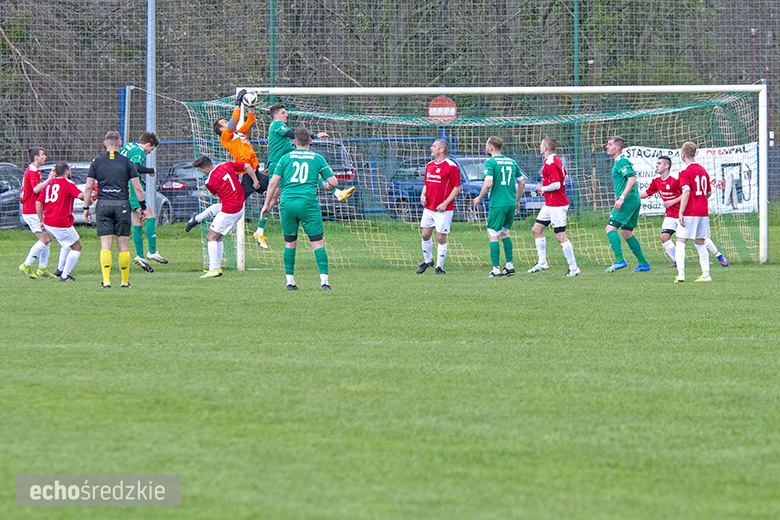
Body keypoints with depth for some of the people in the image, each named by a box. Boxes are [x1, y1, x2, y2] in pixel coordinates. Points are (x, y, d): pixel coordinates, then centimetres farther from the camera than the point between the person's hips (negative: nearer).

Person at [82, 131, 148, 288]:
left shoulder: (96, 162, 4)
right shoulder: (127, 162, 1)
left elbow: (88, 187, 2)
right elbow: (137, 187, -1)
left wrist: (86, 207, 10)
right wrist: (143, 207, 8)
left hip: (103, 205, 1)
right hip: (122, 206, -1)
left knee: (105, 246, -1)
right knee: (123, 245, 6)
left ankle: (106, 280, -11)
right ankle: (125, 281, 10)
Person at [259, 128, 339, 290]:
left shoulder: (286, 158, 12)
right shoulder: (317, 158, 9)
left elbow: (273, 182, 6)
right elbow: (333, 182, 6)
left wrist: (267, 204, 13)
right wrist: (326, 187, 29)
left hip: (287, 202, 2)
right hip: (308, 202, -2)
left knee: (289, 243, 13)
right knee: (318, 243, -1)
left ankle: (290, 281, 11)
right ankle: (324, 280, -11)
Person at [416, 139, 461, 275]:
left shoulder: (451, 166, -10)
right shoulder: (429, 165, 12)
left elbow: (457, 188, -9)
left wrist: (445, 203, -16)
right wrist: (423, 195, 2)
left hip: (443, 209, -6)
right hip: (428, 207, 6)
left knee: (441, 237, -3)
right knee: (425, 235, 9)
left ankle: (439, 267, 6)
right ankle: (427, 260, 29)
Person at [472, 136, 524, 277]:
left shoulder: (490, 162, -8)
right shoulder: (511, 161, 12)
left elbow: (488, 183, -20)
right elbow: (522, 183, 15)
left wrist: (479, 198, -6)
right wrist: (517, 200, 25)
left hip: (497, 204, -7)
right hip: (511, 203, 7)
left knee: (493, 235, -1)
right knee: (504, 233, 20)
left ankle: (496, 269, -5)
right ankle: (509, 266, 17)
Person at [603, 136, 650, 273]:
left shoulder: (621, 162, -12)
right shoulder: (620, 161, 20)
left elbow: (632, 179, -23)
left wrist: (622, 198, -28)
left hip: (628, 200, -10)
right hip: (634, 201, 10)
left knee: (611, 228, -13)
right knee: (626, 233, 14)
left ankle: (619, 260, -21)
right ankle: (643, 263, 15)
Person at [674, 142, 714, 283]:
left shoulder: (685, 172, -10)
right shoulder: (703, 170, 11)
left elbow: (686, 192, -19)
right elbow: (709, 192, 17)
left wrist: (681, 213, -20)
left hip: (690, 213, -6)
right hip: (704, 212, 6)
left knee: (680, 242, -3)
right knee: (700, 243, 13)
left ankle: (681, 273, -16)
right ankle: (706, 274, 9)